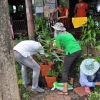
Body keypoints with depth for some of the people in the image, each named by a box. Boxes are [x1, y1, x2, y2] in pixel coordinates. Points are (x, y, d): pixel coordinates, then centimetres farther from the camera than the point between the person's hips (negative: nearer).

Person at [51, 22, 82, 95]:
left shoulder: (58, 36, 2)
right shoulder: (68, 33, 23)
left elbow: (59, 49, 5)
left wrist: (55, 51, 24)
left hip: (72, 52, -8)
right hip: (79, 50, 8)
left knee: (65, 70, 1)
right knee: (72, 67, 27)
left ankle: (65, 90, -1)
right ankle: (71, 82, 44)